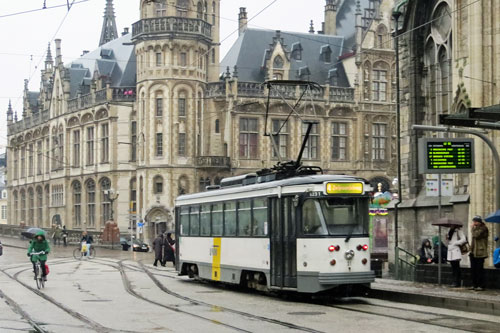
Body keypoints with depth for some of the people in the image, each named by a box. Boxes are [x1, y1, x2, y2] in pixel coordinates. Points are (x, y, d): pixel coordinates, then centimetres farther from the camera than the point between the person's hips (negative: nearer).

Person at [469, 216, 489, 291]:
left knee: (479, 269, -7)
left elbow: (476, 235, -22)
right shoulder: (476, 228, 20)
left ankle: (481, 286, -3)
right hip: (473, 252, 9)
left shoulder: (483, 228, -9)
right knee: (473, 269, 9)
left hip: (480, 253, -9)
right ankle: (474, 285, 15)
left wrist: (473, 228, -10)